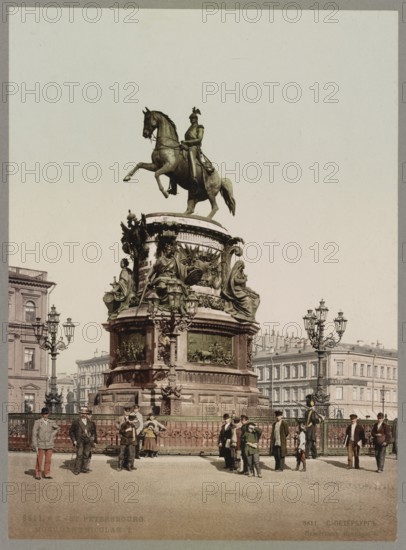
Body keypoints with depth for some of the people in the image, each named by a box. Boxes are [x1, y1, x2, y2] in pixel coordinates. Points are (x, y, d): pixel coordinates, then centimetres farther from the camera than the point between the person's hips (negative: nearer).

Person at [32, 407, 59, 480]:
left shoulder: (51, 422, 6)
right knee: (39, 460, 0)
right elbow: (34, 434, -5)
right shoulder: (37, 422, -5)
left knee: (48, 460, 4)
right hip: (41, 445, -3)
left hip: (49, 444, 3)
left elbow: (57, 428, 26)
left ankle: (47, 474, 13)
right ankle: (38, 474, 11)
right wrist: (35, 446, -9)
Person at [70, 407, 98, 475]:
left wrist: (94, 441, 10)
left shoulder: (91, 423, 12)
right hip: (80, 442, -3)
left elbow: (94, 432, 17)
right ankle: (77, 470, -1)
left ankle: (84, 468, 13)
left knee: (87, 455, 2)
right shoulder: (76, 422, 6)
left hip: (88, 442, 3)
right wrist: (74, 440, -2)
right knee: (79, 456, -8)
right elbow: (71, 432, 7)